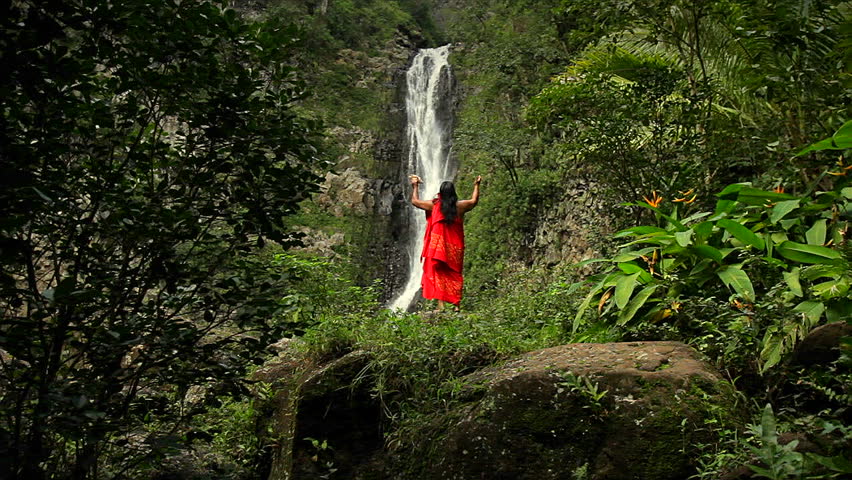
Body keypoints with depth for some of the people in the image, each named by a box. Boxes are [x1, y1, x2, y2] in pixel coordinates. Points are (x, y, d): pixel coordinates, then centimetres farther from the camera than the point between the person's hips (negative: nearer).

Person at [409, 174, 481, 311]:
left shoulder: (434, 205, -4)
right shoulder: (460, 206, 0)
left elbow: (414, 201, 10)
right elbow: (474, 201, 22)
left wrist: (415, 186, 25)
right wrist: (476, 185, 36)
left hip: (437, 245, -2)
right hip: (455, 247, 2)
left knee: (438, 274, 0)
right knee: (454, 275, 11)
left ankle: (440, 303, -9)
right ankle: (456, 304, 10)